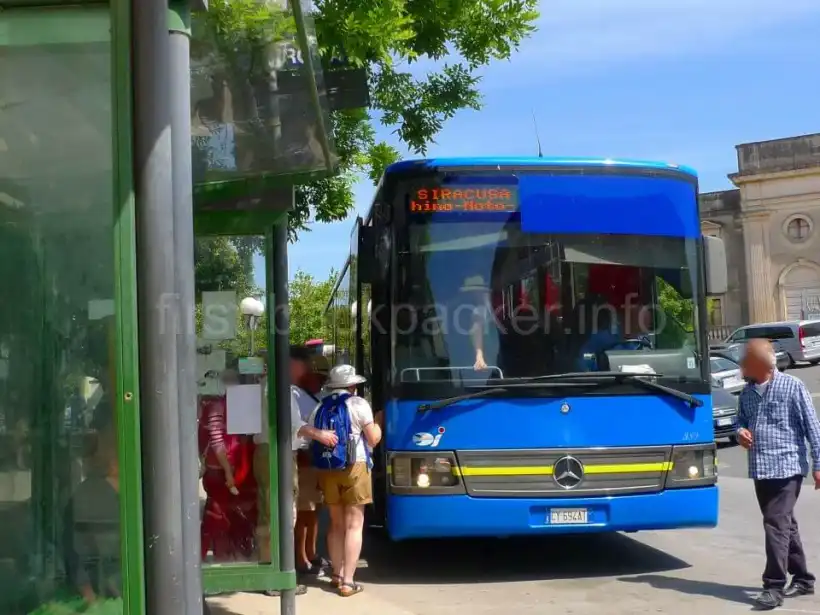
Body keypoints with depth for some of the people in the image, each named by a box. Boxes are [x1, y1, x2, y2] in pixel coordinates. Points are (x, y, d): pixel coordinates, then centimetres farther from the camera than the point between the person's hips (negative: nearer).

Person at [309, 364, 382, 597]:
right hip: (354, 467, -5)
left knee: (336, 523, 18)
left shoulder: (320, 407, 11)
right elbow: (373, 439, -2)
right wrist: (378, 423, 15)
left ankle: (337, 574, 24)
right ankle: (347, 581, -4)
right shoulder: (358, 404, -3)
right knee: (354, 524, -1)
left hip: (326, 469, 5)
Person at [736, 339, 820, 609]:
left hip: (786, 468, -7)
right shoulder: (747, 392, 9)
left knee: (777, 525, -10)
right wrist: (740, 432, -1)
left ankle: (774, 586, -5)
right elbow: (741, 421, 23)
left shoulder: (792, 387, -9)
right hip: (760, 469, 7)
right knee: (785, 525, 15)